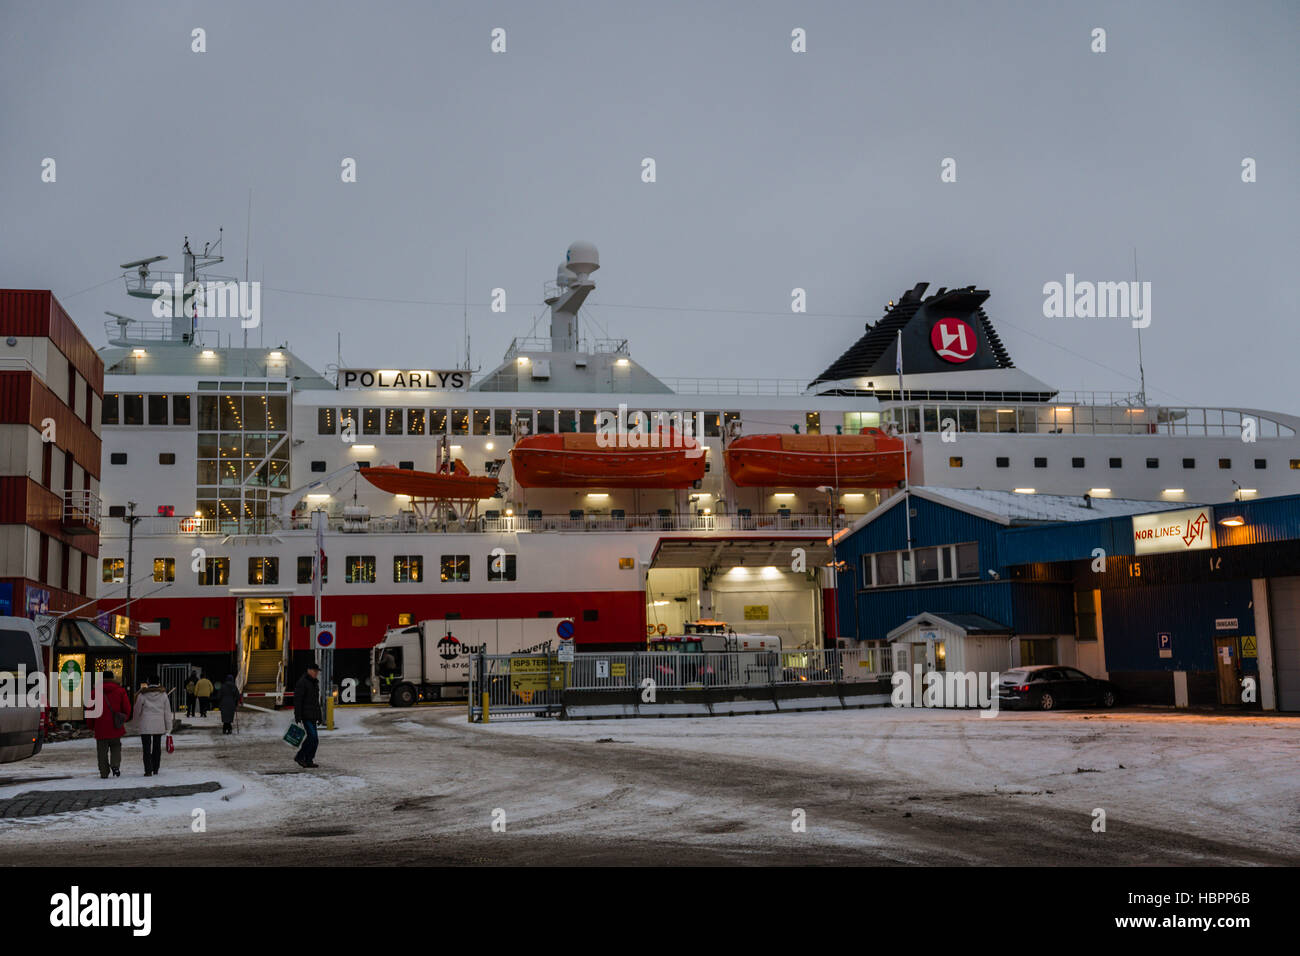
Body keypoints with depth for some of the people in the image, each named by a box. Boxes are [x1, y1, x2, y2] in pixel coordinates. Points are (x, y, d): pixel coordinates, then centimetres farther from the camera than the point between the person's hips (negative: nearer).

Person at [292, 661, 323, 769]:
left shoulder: (315, 682, 18)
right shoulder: (302, 682, -10)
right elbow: (297, 700, -15)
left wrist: (320, 715, 24)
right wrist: (297, 715, -19)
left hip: (313, 715, 9)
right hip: (306, 715, -9)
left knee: (311, 738, 7)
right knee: (313, 737, -14)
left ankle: (308, 761, 12)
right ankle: (299, 757, -5)